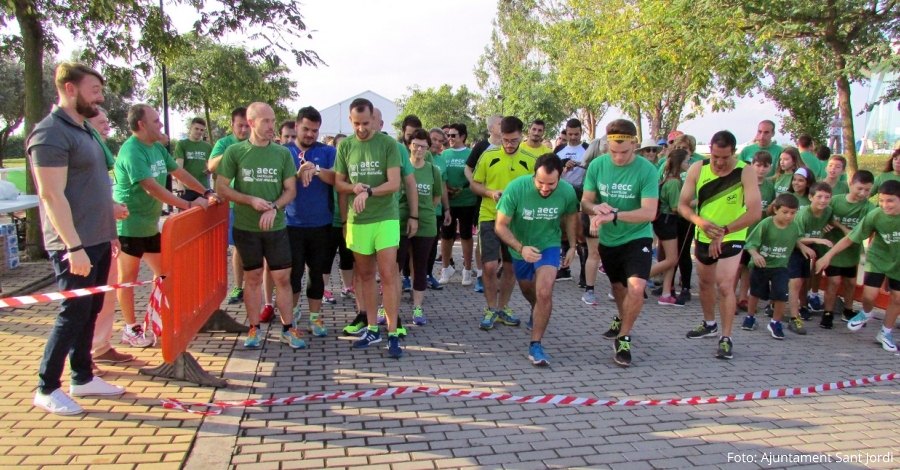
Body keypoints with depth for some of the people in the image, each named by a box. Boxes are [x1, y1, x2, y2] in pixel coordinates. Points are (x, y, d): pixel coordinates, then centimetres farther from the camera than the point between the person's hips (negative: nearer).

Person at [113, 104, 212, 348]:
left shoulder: (158, 148, 7)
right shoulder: (132, 151, -21)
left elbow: (180, 173, 14)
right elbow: (152, 188, -29)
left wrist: (206, 193, 5)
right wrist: (189, 204, -30)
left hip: (150, 225, 9)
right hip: (130, 225, -9)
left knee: (163, 272, 14)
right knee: (128, 278, 5)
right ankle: (131, 329, 15)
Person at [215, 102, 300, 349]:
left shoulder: (283, 153, 2)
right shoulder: (235, 152, -2)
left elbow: (291, 190, 3)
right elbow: (222, 187, -2)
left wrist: (274, 207, -16)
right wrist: (251, 201, -16)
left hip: (276, 227, 1)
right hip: (246, 228, -1)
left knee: (283, 278, 3)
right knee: (253, 279, 9)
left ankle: (288, 329, 15)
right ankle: (254, 329, 21)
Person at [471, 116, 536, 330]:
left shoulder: (530, 161, 1)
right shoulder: (488, 156, -1)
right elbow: (474, 184, 4)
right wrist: (491, 193, -14)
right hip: (490, 218, -2)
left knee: (511, 267, 10)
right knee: (489, 266, -8)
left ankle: (503, 307, 27)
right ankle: (491, 308, 12)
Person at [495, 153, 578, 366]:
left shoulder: (567, 191, -23)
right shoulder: (516, 188, -30)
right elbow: (501, 225, -24)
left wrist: (572, 246, 0)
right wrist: (521, 248, -36)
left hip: (548, 245, -1)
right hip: (521, 247, 1)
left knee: (544, 292, -22)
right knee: (528, 290, 24)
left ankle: (535, 345, -8)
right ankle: (537, 311, 60)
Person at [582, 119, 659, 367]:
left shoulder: (647, 170, -20)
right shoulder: (597, 165, -10)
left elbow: (649, 212, -26)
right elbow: (585, 202, -4)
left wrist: (614, 215, -38)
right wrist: (597, 208, -28)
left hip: (637, 237, -4)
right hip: (608, 239, 4)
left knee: (636, 287, -22)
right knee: (617, 286, 23)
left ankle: (623, 338, 1)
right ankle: (622, 320, 54)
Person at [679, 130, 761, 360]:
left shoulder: (745, 172, -20)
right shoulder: (697, 169, -12)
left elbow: (755, 212, -25)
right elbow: (683, 204, -9)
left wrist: (723, 231, -31)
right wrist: (701, 222, -28)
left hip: (731, 238, -4)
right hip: (703, 237, 4)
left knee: (724, 285, -15)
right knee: (705, 283, 19)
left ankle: (726, 338, -3)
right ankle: (709, 324, 41)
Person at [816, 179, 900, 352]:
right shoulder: (875, 216, -25)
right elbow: (849, 238, -18)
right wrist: (828, 255, -21)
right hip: (877, 258, -2)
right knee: (869, 295, -12)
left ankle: (885, 333, 25)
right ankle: (866, 314, 24)